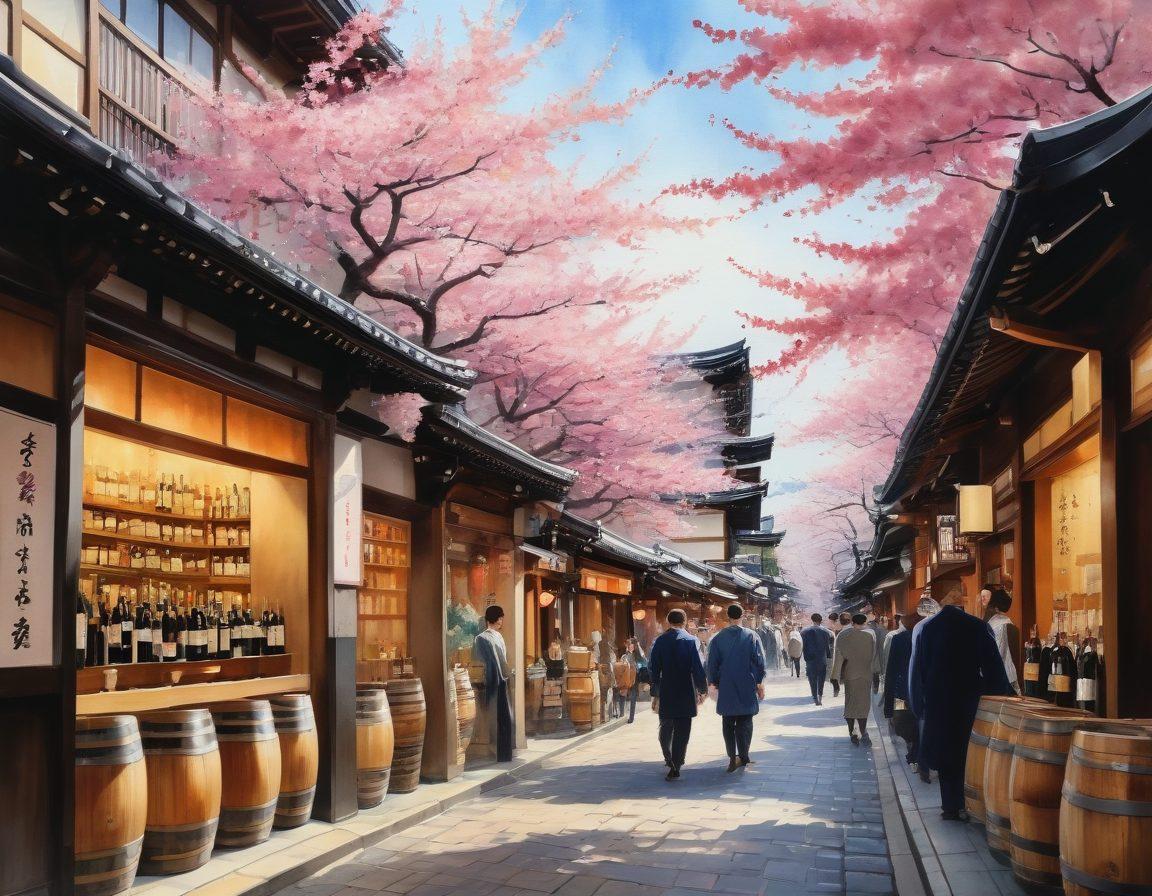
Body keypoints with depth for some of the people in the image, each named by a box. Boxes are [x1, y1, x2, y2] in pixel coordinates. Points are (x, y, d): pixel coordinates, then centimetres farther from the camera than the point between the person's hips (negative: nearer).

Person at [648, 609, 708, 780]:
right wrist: (703, 689, 3)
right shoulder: (692, 641, -8)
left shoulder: (659, 642, -1)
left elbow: (653, 669, 1)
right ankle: (675, 767, 1)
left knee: (666, 728, 19)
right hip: (686, 694, -2)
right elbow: (698, 668, -9)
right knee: (682, 731, 3)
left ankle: (669, 759, 24)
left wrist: (655, 694, 10)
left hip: (666, 695, 2)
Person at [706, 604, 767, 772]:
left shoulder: (718, 638, -2)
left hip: (726, 689, 1)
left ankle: (732, 758, 4)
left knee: (728, 723, 9)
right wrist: (760, 683, 7)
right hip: (747, 688, -1)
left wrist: (714, 683, 14)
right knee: (745, 722, 10)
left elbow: (712, 664, 3)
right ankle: (743, 756, 9)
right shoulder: (751, 637, -6)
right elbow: (759, 662, -3)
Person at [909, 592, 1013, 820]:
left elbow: (915, 670, -1)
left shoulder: (922, 628, -6)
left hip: (936, 703, 1)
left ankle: (950, 806, 15)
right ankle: (962, 806, 15)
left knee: (944, 752, 12)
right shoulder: (978, 627, -10)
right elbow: (993, 667, -6)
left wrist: (918, 705, 8)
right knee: (967, 751, 12)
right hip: (969, 702, 0)